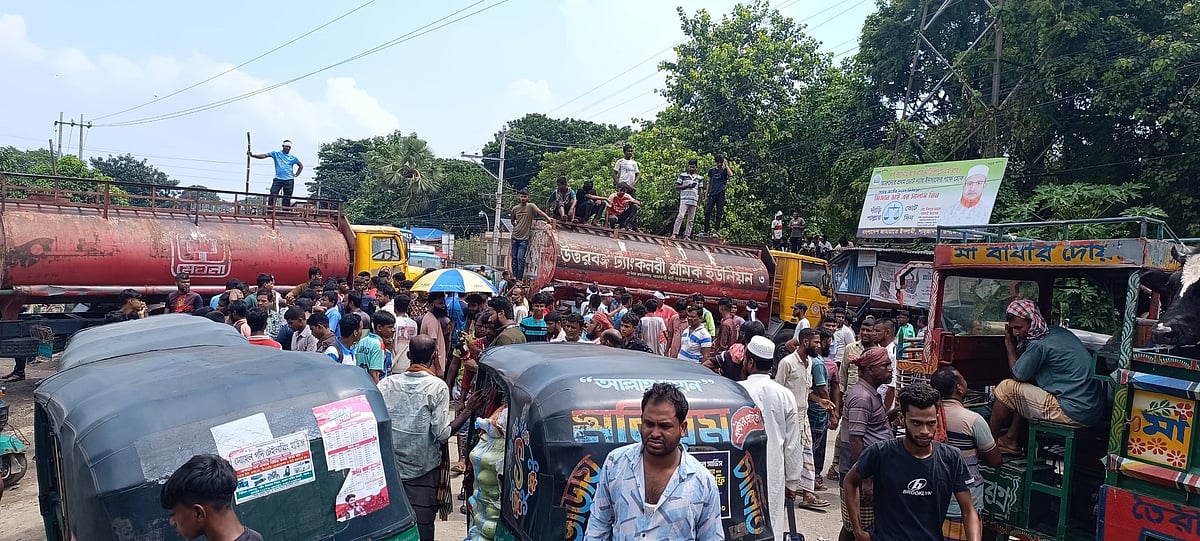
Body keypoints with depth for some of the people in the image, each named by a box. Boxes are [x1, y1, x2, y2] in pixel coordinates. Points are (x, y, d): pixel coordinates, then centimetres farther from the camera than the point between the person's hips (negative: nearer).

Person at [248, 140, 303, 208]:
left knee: (287, 199, 1)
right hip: (278, 179, -1)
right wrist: (252, 155, -17)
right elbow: (264, 155, -5)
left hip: (289, 180, 1)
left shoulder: (293, 158, 9)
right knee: (272, 196, -12)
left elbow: (301, 166, 21)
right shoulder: (276, 153, 6)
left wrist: (296, 175, 9)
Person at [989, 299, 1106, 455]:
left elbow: (1017, 375, 0)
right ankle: (1011, 440, 25)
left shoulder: (1038, 344, -18)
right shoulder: (1059, 331, 11)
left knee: (1005, 388, -2)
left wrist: (1009, 343, 6)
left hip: (1075, 414, -10)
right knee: (1024, 387, 24)